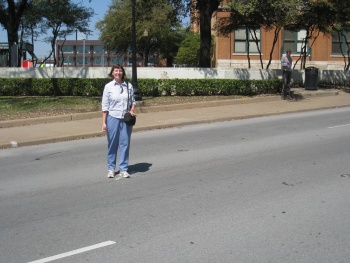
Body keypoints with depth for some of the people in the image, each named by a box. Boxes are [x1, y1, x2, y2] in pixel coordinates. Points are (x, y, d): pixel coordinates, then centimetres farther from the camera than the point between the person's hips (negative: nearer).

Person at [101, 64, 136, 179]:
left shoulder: (129, 86, 5)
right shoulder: (108, 86, -1)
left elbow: (133, 101, 16)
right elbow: (105, 106, 0)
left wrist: (132, 110, -4)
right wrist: (104, 122, -4)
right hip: (112, 118, -2)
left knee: (125, 143, 2)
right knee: (112, 144, 5)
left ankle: (123, 169, 11)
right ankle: (111, 169, 16)